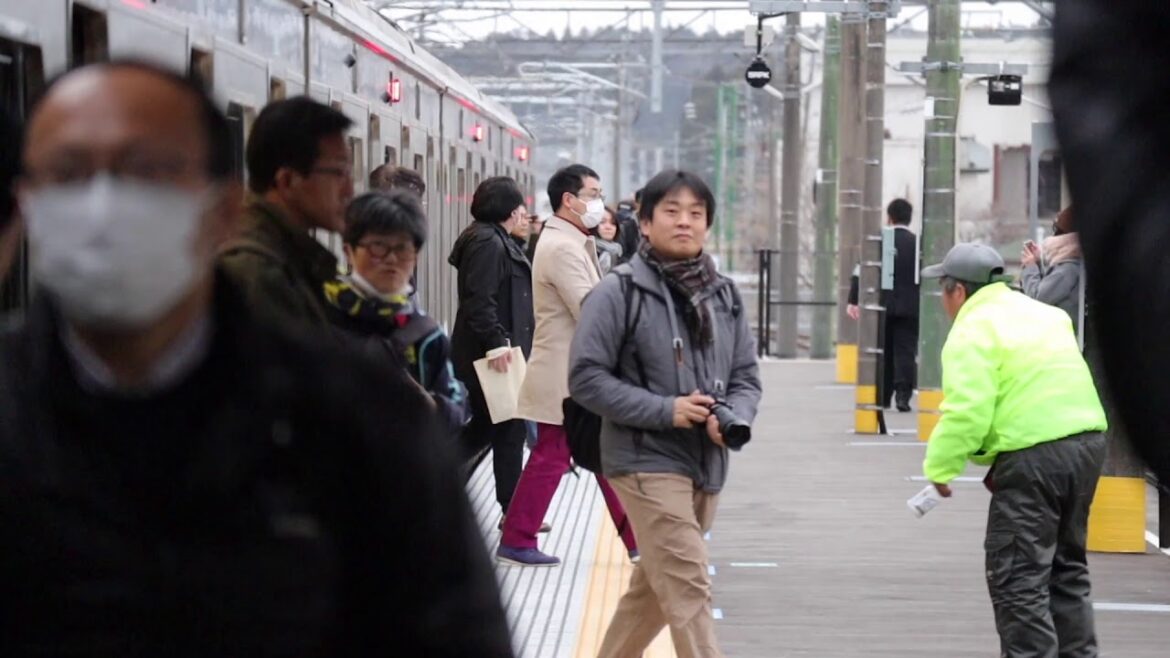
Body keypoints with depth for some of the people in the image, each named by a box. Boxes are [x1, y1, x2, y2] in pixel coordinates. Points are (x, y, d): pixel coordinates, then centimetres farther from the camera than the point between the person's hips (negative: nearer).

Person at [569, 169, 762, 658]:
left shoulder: (723, 295, 8)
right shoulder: (619, 292, -10)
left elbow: (746, 376, 12)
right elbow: (586, 378, -11)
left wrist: (734, 419, -11)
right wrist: (665, 410, -19)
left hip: (706, 466, 6)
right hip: (647, 462, -6)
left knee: (654, 590, 19)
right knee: (689, 592, -11)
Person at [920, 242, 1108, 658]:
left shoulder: (972, 332, -8)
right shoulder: (1043, 312, 19)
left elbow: (966, 412, -19)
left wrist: (939, 467, -5)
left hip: (1034, 455, -9)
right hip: (1087, 440, 9)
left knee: (1017, 578, -2)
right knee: (1066, 568, 21)